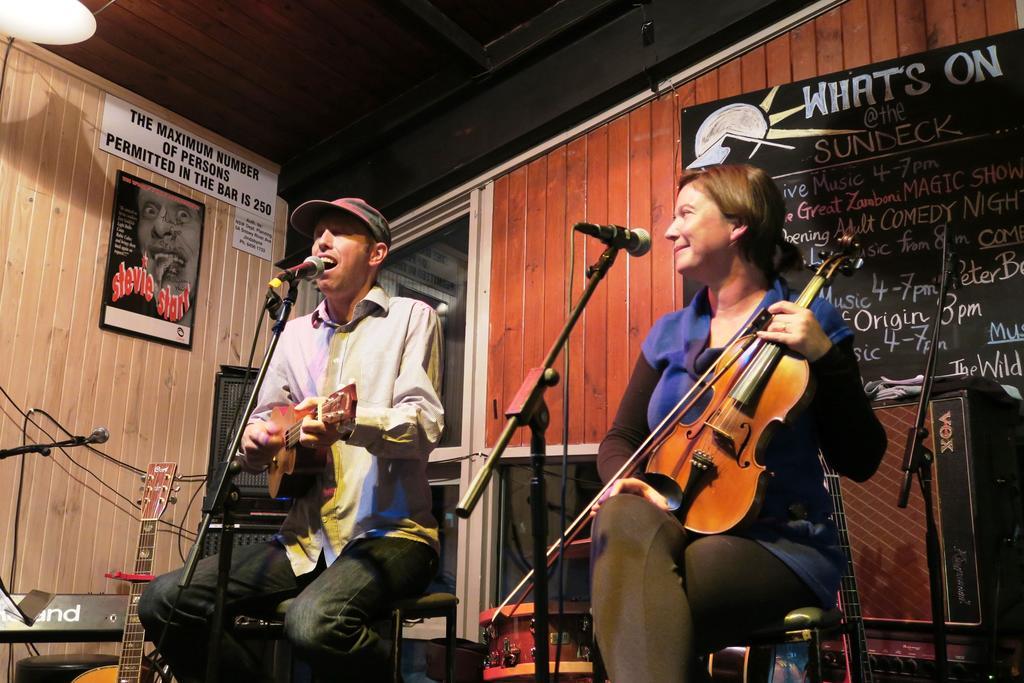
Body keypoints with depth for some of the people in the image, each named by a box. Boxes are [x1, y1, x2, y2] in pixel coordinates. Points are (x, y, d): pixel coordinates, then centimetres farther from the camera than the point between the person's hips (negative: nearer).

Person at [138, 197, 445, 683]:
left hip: (389, 532, -6)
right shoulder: (296, 334, 18)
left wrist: (348, 425, -30)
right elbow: (262, 419, 19)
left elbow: (425, 424, -10)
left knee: (314, 623, -35)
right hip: (308, 537, 6)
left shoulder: (410, 318, 2)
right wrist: (255, 441, -6)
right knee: (165, 600, -10)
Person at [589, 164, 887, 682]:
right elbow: (622, 437, 15)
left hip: (778, 542, -4)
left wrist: (825, 358, -16)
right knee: (624, 519, -33)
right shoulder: (668, 334, 15)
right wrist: (627, 479, -8)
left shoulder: (808, 321, 2)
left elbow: (860, 460, -3)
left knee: (646, 615, -35)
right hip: (674, 527, 5)